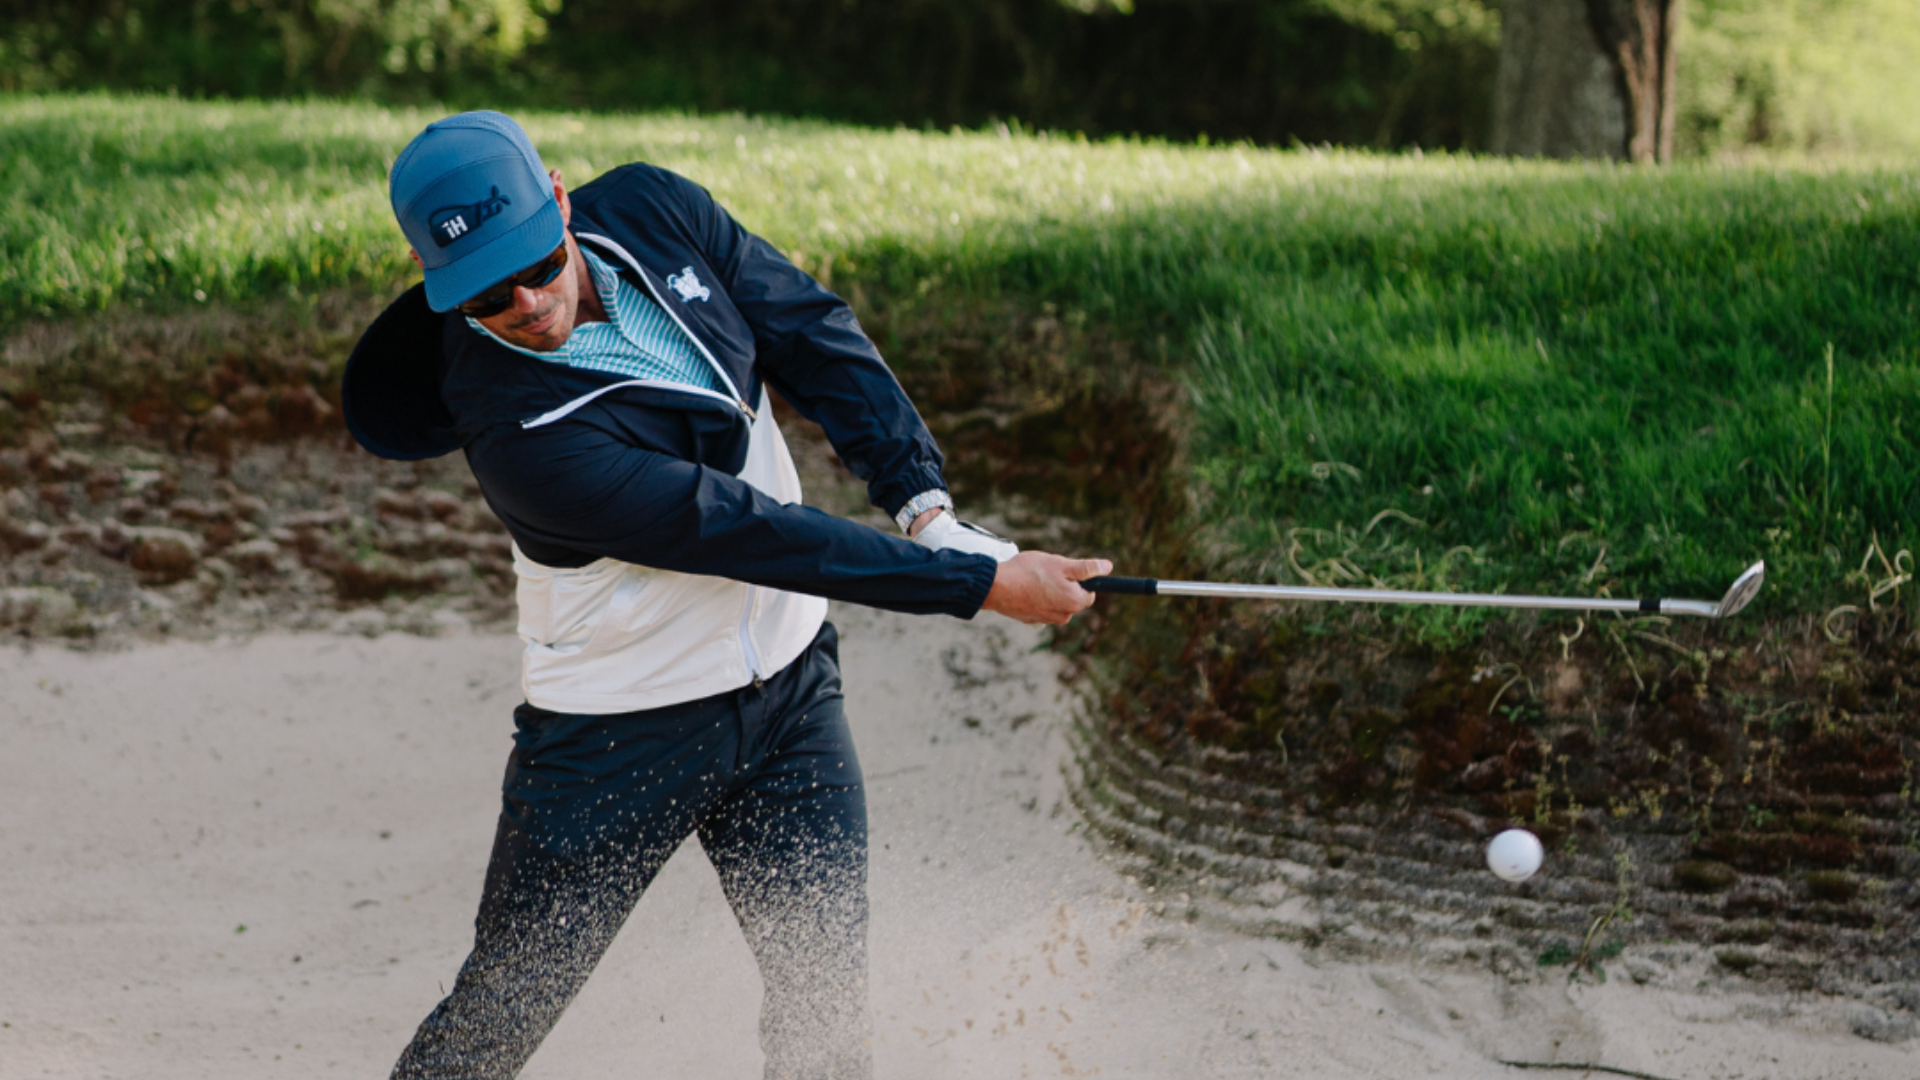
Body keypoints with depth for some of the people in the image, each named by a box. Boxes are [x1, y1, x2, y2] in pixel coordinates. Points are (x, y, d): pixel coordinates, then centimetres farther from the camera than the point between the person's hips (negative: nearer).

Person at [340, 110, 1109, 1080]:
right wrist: (983, 582, -27)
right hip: (619, 733, -5)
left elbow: (813, 336, -4)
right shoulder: (518, 435, -30)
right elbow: (748, 532, -29)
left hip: (790, 683, 5)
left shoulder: (650, 211, -11)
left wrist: (923, 500, -17)